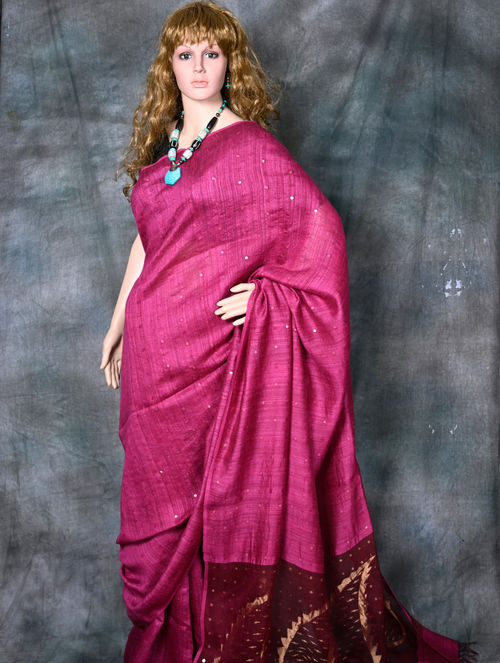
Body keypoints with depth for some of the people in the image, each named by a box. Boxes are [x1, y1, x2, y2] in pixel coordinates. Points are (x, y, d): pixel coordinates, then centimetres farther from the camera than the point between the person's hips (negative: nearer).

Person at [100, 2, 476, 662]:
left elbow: (320, 224, -12)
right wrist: (117, 322, 20)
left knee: (222, 490, 3)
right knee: (160, 486, 15)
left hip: (215, 346, -6)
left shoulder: (248, 143, -7)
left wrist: (266, 291, -15)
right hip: (154, 348, 7)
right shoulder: (160, 147, 13)